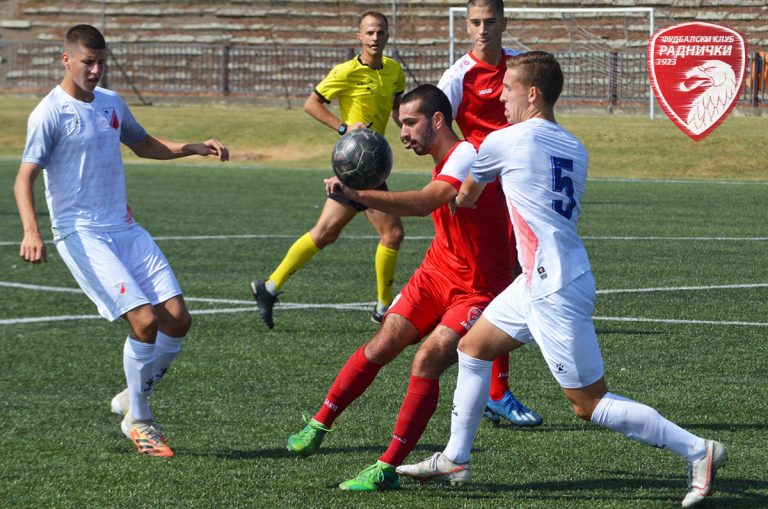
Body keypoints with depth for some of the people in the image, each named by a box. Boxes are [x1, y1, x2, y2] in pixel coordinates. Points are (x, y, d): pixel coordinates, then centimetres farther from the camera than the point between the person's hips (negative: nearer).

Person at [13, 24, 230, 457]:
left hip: (126, 229, 7)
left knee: (178, 319, -2)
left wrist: (193, 148, 15)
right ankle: (139, 421, -1)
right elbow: (25, 178, -13)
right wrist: (31, 232, -28)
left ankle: (134, 398, 20)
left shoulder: (112, 103, 12)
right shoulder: (50, 113, -9)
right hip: (82, 236, -7)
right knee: (145, 320, -19)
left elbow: (143, 144, 30)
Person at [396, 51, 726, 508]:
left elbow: (465, 198, 8)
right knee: (473, 347, 18)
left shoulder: (505, 141, -10)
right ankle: (455, 460, 24)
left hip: (556, 291, -9)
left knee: (589, 404, -4)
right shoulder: (575, 149, 9)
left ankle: (697, 450, -3)